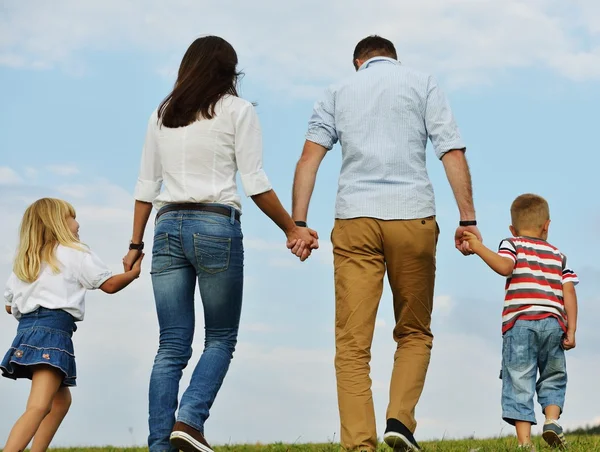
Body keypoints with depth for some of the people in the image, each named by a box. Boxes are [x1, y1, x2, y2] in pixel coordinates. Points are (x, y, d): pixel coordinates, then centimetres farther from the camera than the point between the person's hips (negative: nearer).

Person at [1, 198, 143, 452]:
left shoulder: (23, 262, 22)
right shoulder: (75, 253, 5)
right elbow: (109, 285, 6)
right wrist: (133, 273, 25)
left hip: (26, 329, 7)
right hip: (54, 330, -7)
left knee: (61, 399, 23)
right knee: (39, 407, -21)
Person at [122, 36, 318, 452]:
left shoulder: (162, 115, 16)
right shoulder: (237, 110, 2)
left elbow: (146, 186, 14)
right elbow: (255, 184, -3)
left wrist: (136, 244, 18)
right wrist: (293, 229, 4)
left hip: (168, 228, 4)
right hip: (216, 227, -4)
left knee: (172, 346, 5)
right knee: (221, 338, 8)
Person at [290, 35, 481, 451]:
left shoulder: (338, 93, 17)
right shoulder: (422, 84, 12)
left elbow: (310, 157, 3)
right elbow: (453, 153, 1)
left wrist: (298, 223, -1)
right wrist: (468, 220, 0)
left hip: (354, 221, 1)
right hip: (412, 216, -1)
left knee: (352, 343, 0)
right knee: (415, 334, 15)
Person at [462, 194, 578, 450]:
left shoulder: (512, 244, 12)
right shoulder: (558, 255, 22)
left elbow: (505, 267, -11)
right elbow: (569, 292, 10)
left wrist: (479, 248, -7)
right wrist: (571, 331, 7)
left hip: (519, 322, -3)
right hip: (553, 323, 3)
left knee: (519, 383, -4)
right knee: (553, 379, 20)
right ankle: (552, 419, -3)